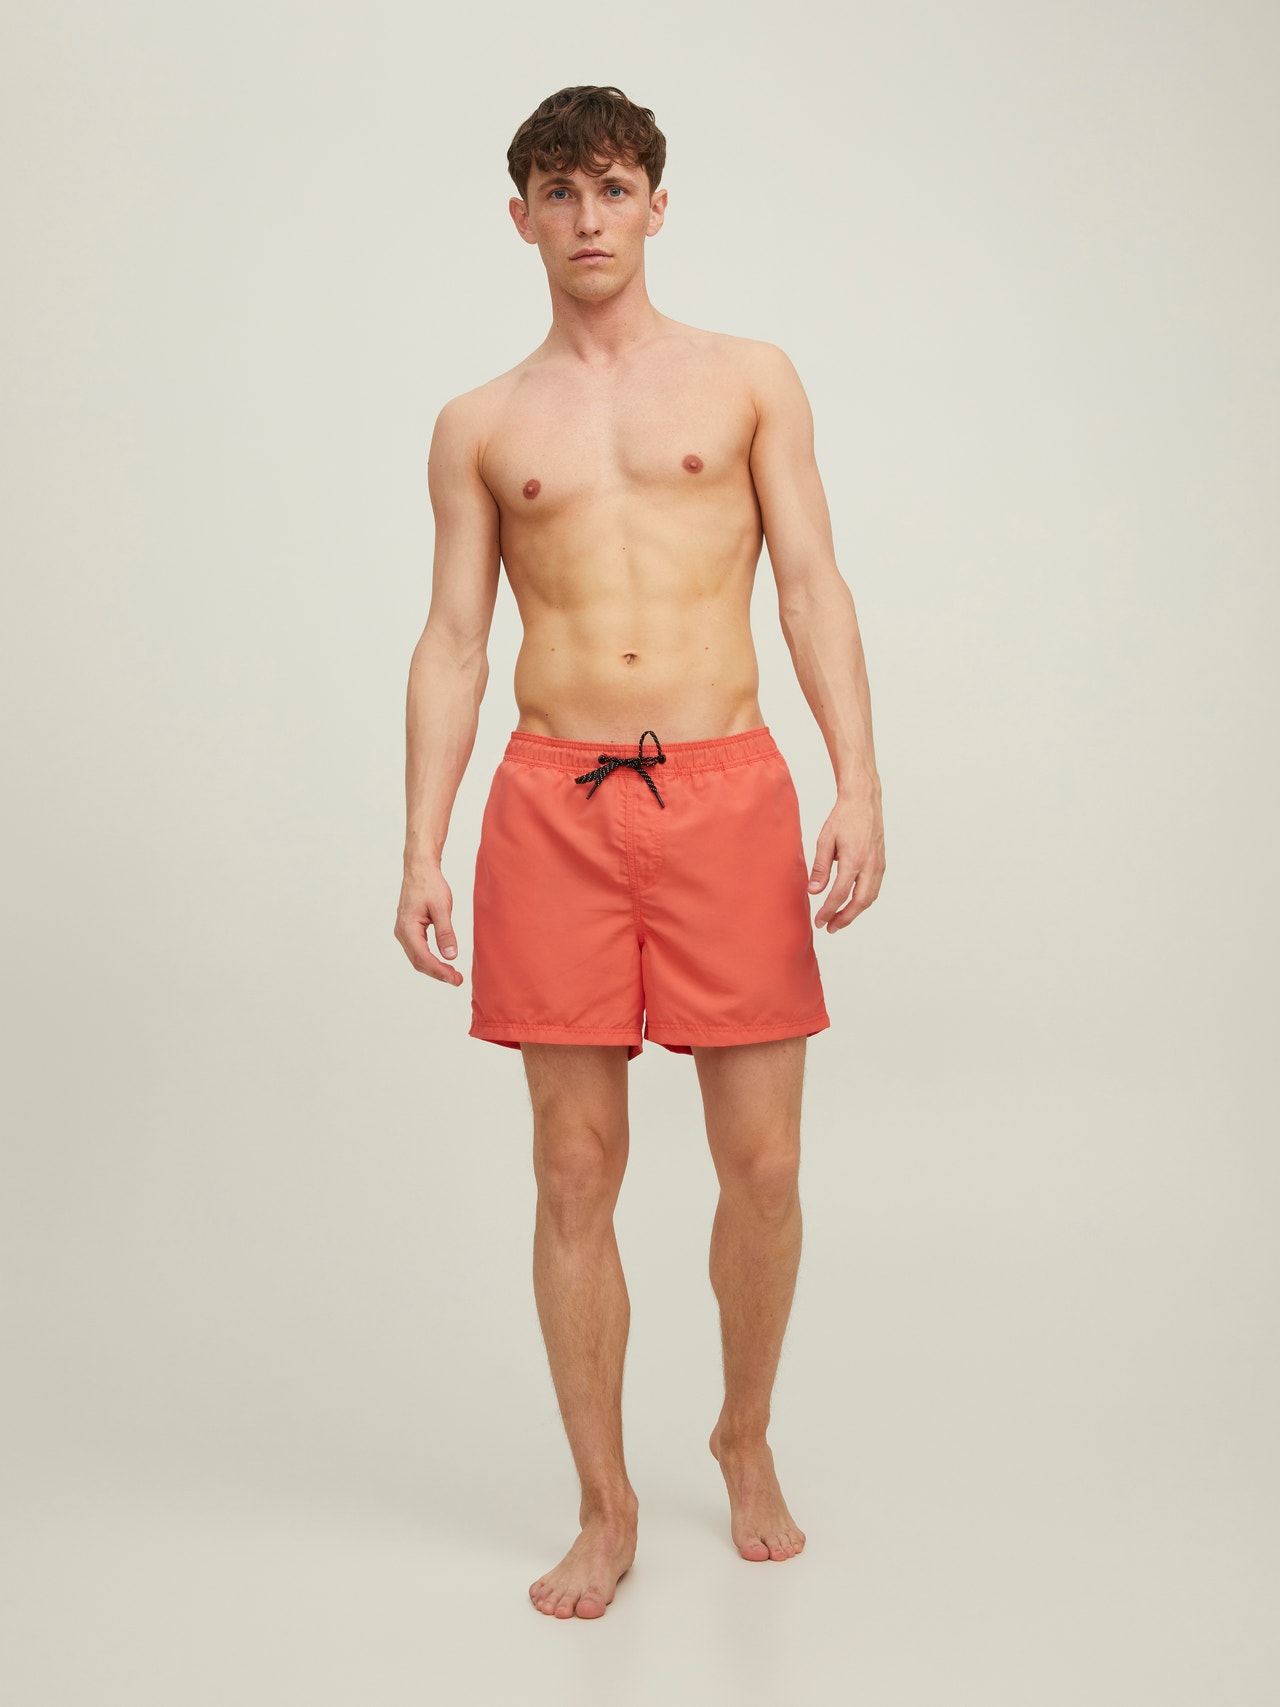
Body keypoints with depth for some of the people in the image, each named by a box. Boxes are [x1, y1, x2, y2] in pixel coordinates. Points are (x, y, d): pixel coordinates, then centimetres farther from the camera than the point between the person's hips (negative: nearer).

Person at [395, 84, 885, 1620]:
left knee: (763, 1164, 1)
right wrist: (420, 851, 0)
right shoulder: (480, 427, 13)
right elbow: (452, 644, 10)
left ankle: (747, 1439, 28)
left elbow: (814, 588, 4)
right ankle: (605, 1509, 18)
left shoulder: (749, 380, 11)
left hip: (725, 790, 0)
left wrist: (860, 785, -8)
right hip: (553, 804, 1)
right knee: (576, 1174, 3)